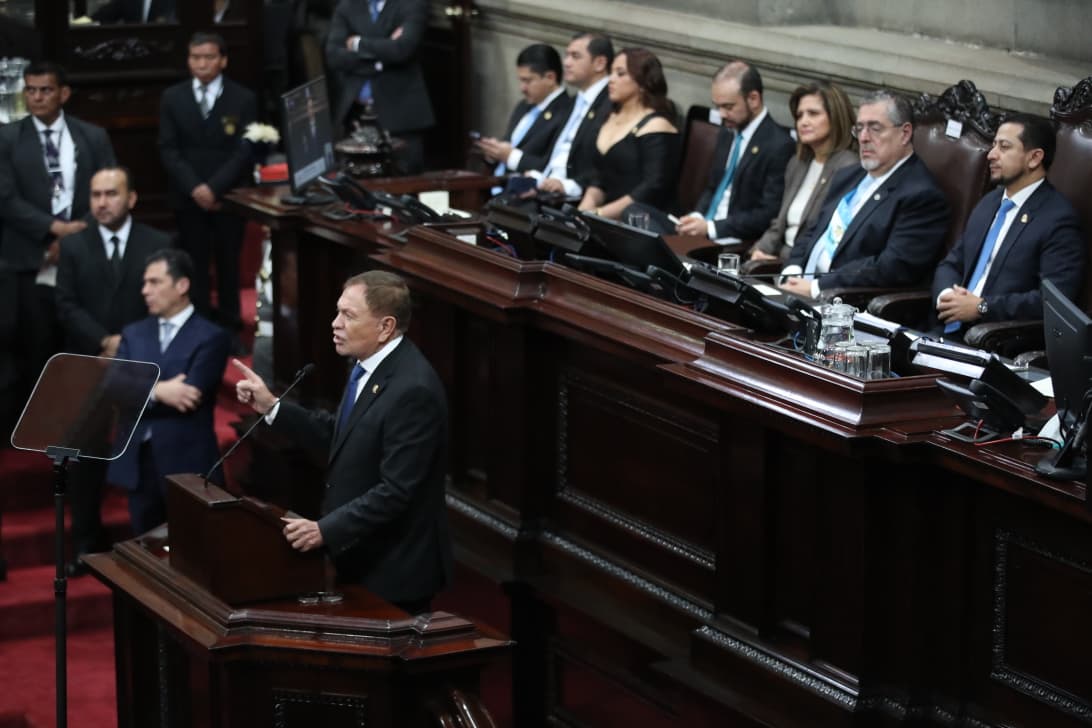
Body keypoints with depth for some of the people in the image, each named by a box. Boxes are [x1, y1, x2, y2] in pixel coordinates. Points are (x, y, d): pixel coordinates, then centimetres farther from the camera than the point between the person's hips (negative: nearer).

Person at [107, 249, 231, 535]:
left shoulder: (210, 337, -4)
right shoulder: (134, 334, 13)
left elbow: (188, 395, -15)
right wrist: (157, 391, -17)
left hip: (186, 462, -5)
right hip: (137, 460, 5)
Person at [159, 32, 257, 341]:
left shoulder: (243, 99, -2)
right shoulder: (172, 98, 5)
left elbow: (244, 150, -7)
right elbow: (168, 149, 0)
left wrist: (215, 187, -17)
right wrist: (194, 188, -13)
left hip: (229, 196, -1)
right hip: (187, 197, 1)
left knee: (228, 263, 7)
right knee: (194, 264, 3)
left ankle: (229, 326, 15)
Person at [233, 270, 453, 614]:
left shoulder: (413, 390, -25)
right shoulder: (370, 367, 5)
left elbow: (396, 491, -26)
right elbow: (342, 436, 13)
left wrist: (325, 531, -27)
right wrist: (271, 407, 9)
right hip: (362, 558, 9)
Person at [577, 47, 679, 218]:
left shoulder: (655, 127, -6)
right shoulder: (612, 119, 18)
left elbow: (653, 189, -15)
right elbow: (599, 176, 16)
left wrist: (599, 214, -18)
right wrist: (586, 208, -4)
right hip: (608, 223, 7)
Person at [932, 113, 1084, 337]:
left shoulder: (1059, 219, -8)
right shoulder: (990, 203, 17)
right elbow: (951, 265, 21)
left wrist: (982, 307, -16)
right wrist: (946, 295, -2)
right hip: (951, 331, 7)